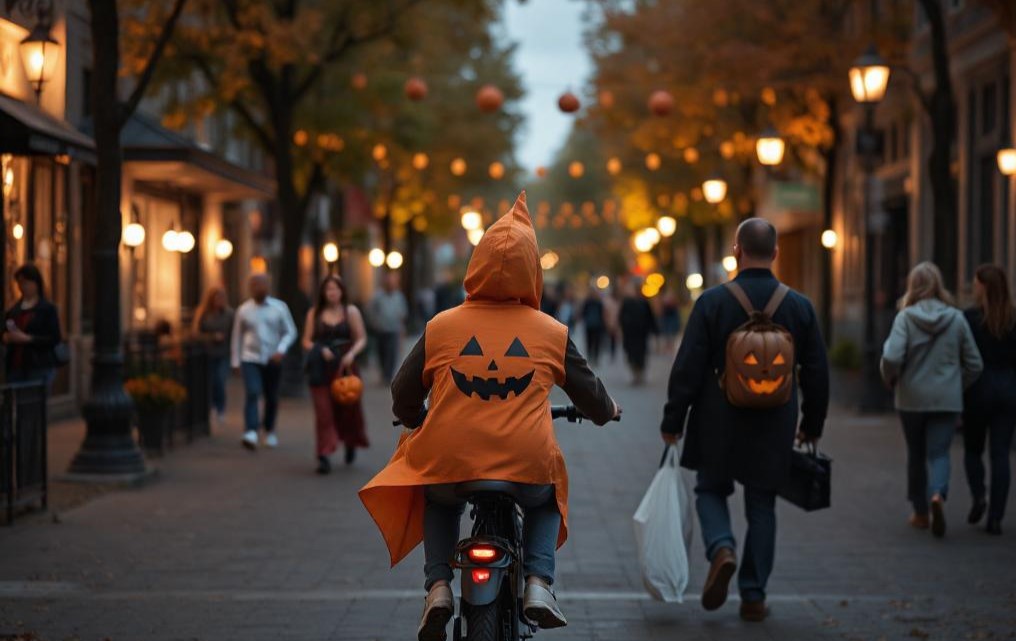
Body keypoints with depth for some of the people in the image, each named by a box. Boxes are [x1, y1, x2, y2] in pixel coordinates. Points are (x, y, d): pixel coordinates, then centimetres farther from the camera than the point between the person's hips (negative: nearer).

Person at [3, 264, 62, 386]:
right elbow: (5, 333, 23)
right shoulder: (13, 310, 14)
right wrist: (7, 337, -1)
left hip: (40, 368, -5)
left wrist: (27, 338, -16)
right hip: (15, 367, 5)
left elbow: (55, 339, -8)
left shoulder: (48, 309, -1)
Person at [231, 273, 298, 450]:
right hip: (250, 359, -1)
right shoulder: (244, 310, 3)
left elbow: (290, 332, 2)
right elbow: (237, 336, 10)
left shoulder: (280, 307, 0)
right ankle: (250, 433, -27)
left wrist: (281, 350, -15)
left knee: (272, 398, 10)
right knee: (252, 393, -19)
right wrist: (236, 361, 10)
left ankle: (270, 431, 32)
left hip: (273, 360, 1)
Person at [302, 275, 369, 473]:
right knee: (323, 410, -8)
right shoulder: (314, 313, 7)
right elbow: (307, 341, 6)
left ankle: (350, 443, 37)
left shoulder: (351, 312, 5)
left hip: (344, 366, 0)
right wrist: (319, 350, -13)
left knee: (348, 407, 6)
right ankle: (324, 456, -10)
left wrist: (352, 353, -14)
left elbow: (361, 339, 4)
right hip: (321, 368, 0)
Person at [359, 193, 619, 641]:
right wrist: (607, 411, 41)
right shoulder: (552, 333, 3)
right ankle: (538, 583, 11)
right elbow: (588, 392, 17)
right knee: (547, 501, 33)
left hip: (449, 467, 1)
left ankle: (438, 586, 15)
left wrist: (413, 420, 37)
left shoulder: (441, 327, 3)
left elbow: (403, 397, 13)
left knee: (438, 500, 35)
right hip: (527, 470, 0)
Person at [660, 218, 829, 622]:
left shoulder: (712, 301, -10)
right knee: (762, 506, 12)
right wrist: (812, 426, 16)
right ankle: (754, 596, 13)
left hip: (718, 424, -2)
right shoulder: (799, 307, -2)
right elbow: (816, 374, 3)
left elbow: (687, 368, -9)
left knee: (711, 490, 17)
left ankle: (721, 549, -11)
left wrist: (672, 422, 0)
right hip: (774, 430, 2)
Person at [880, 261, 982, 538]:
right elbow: (974, 364, 2)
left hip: (912, 399, 0)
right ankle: (938, 494, -29)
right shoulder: (956, 318, -2)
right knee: (939, 453, 1)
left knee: (916, 454, 15)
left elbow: (892, 358, -19)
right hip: (947, 400, 0)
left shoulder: (905, 318, -9)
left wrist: (890, 380, 2)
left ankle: (920, 513, 24)